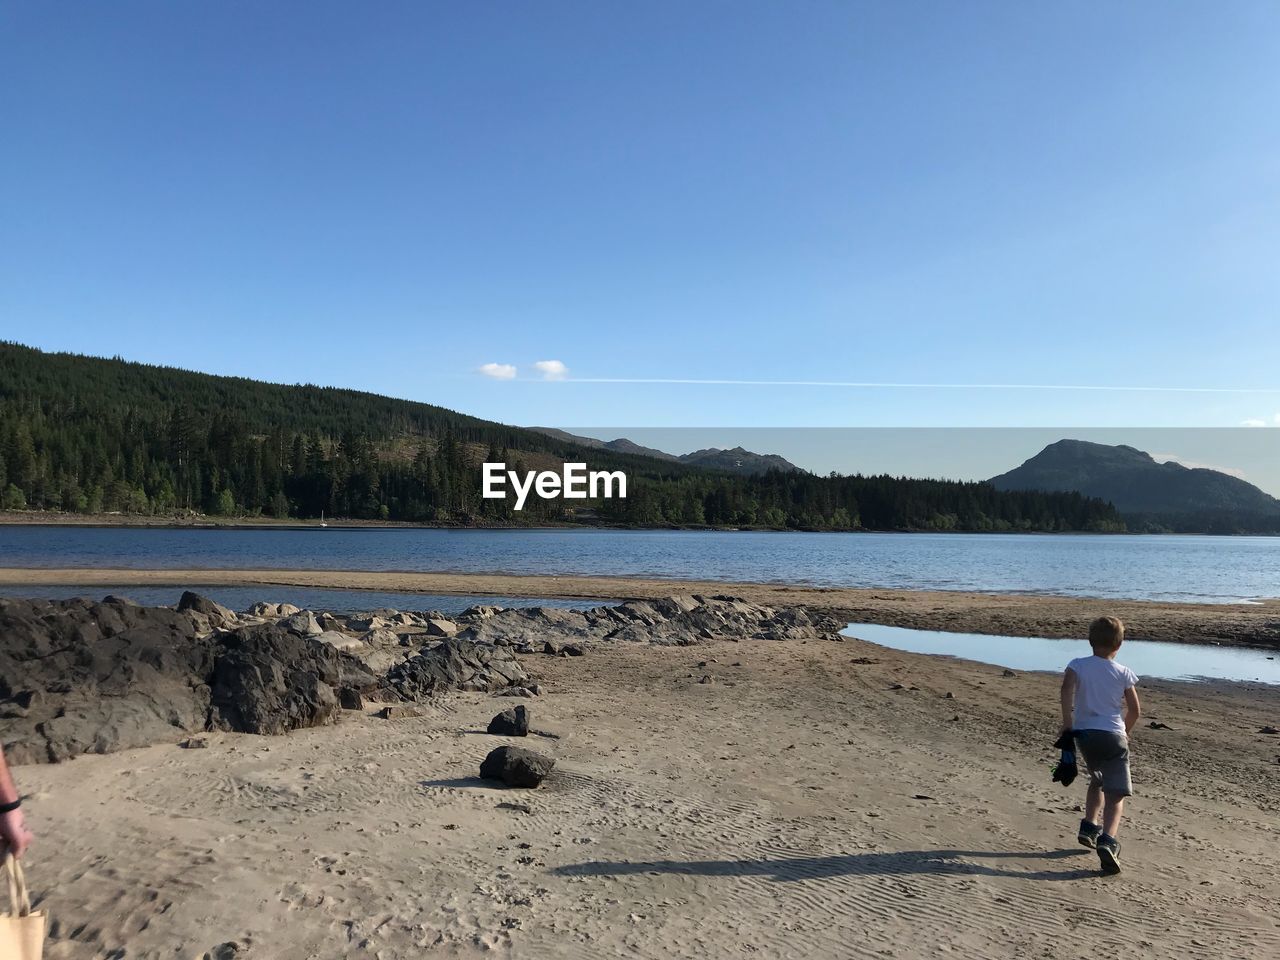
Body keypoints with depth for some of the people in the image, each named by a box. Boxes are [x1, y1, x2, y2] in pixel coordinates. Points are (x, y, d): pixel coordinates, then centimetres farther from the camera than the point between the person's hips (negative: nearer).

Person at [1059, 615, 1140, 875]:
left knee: (1097, 780, 29)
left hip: (1084, 733, 2)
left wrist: (1067, 722, -16)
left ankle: (1089, 826, 24)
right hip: (1113, 735, -2)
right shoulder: (1124, 672, 5)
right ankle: (1107, 840, -25)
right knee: (1116, 794, -5)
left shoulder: (1078, 665, 2)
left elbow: (1067, 687, -18)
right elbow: (1135, 709, 6)